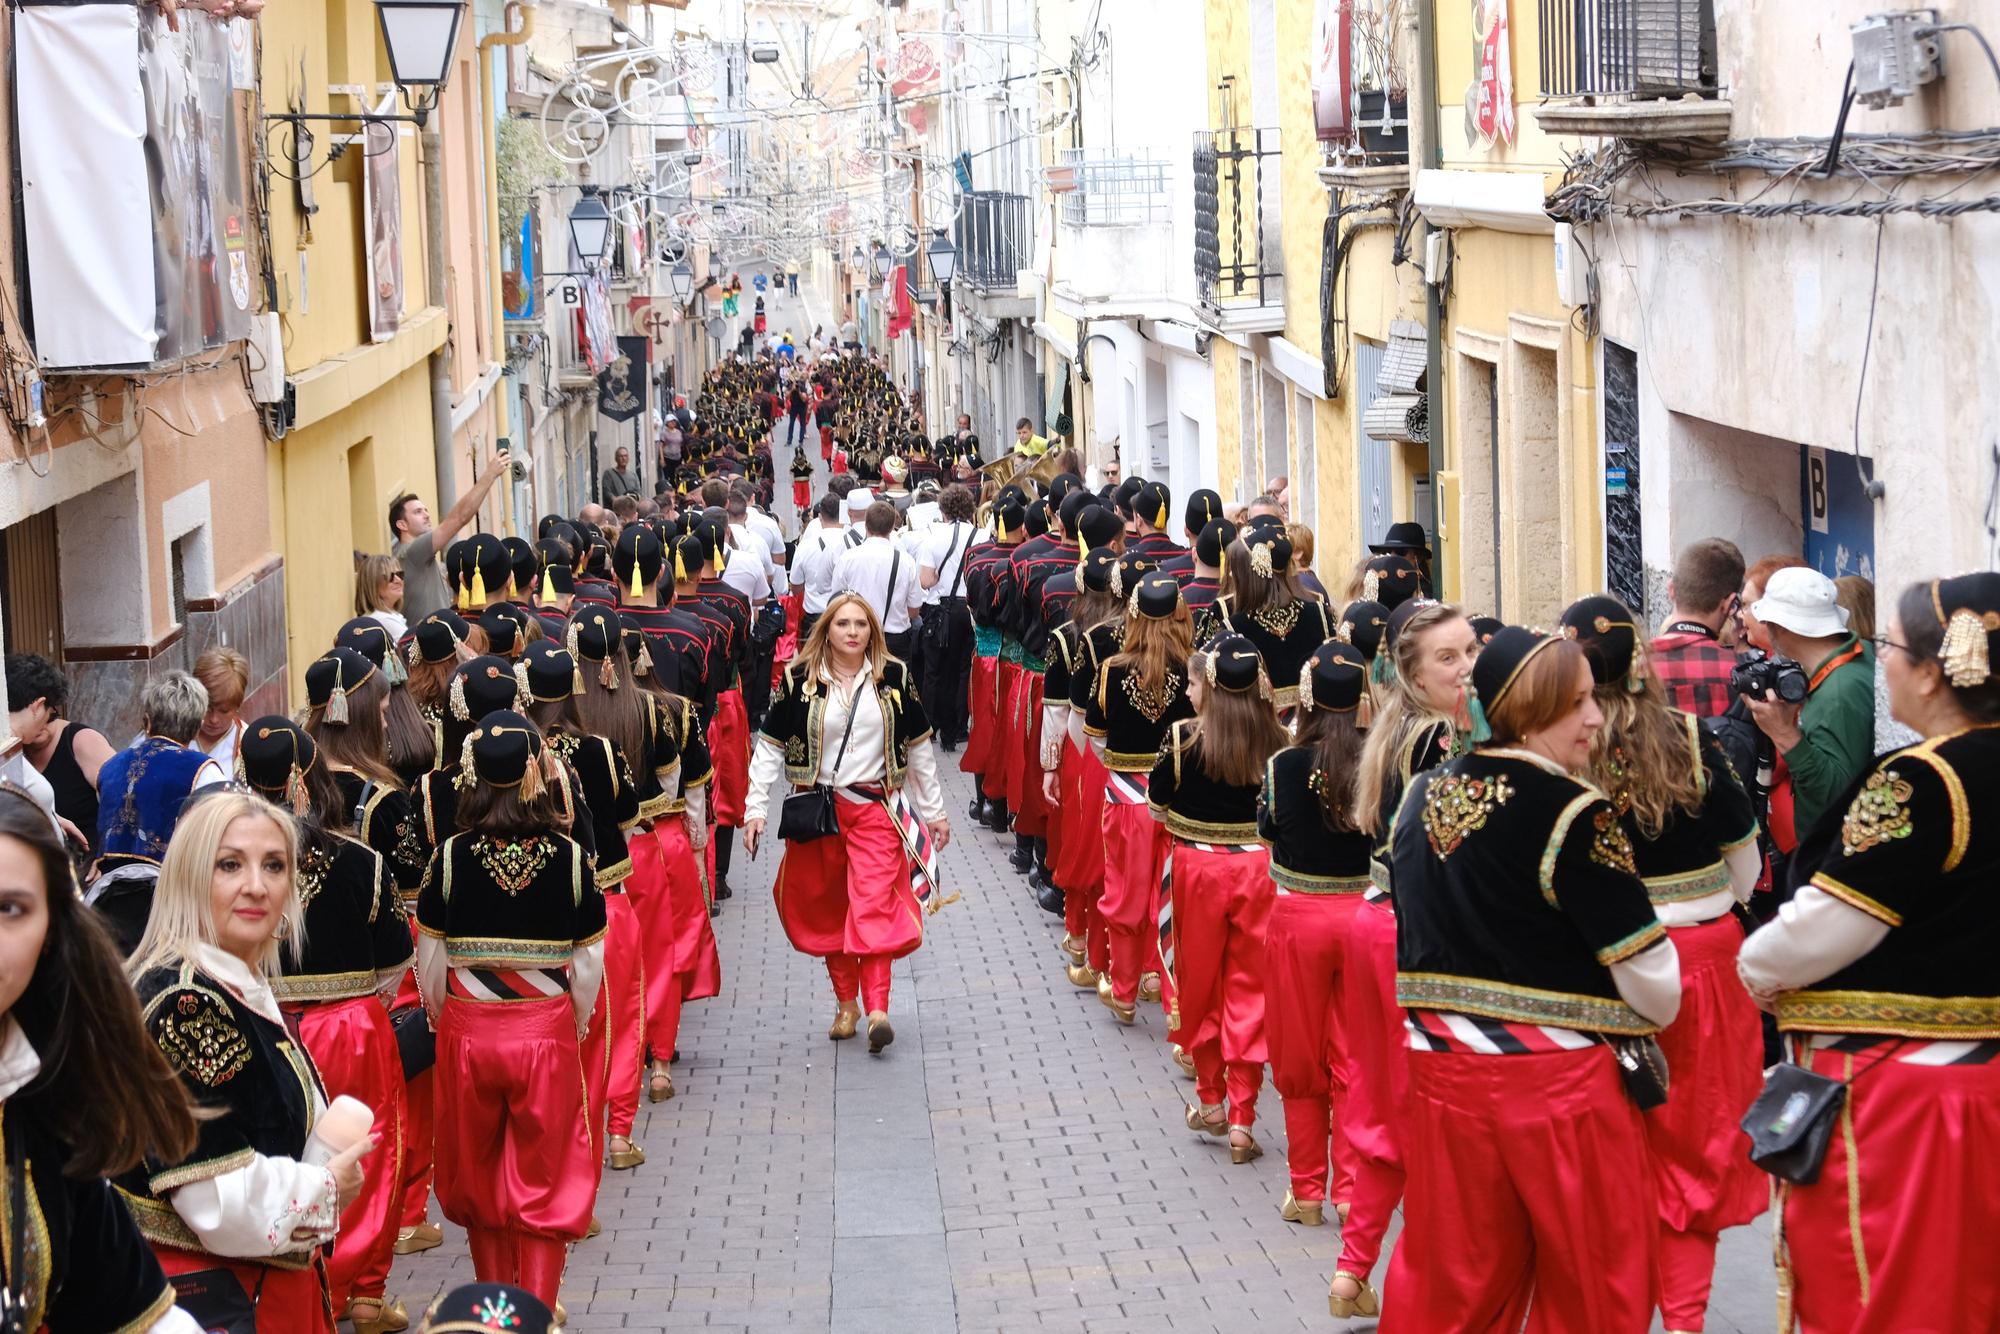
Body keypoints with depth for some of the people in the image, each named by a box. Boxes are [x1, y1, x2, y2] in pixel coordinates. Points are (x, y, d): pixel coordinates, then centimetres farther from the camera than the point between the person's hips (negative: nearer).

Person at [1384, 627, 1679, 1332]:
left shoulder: (1423, 794, 6)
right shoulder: (1573, 815, -17)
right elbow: (1646, 969, -13)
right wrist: (1657, 1014, 9)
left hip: (1442, 1068, 7)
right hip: (1558, 1081, -7)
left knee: (1450, 1277, 14)